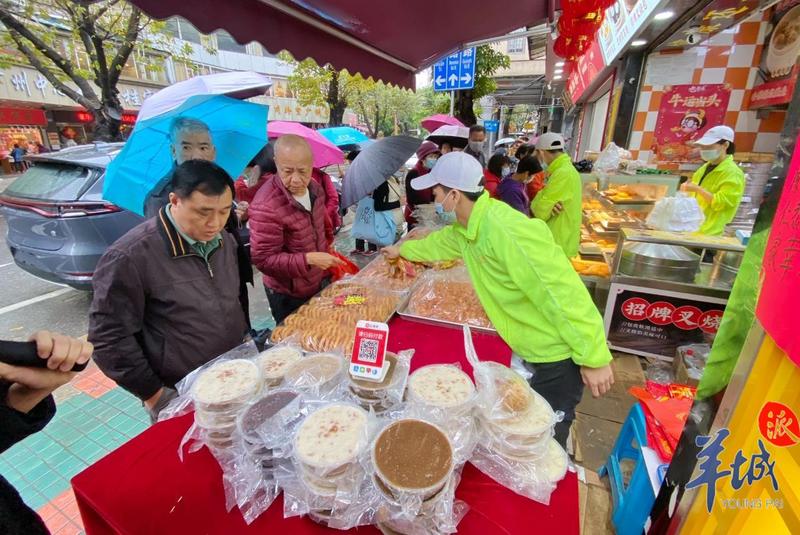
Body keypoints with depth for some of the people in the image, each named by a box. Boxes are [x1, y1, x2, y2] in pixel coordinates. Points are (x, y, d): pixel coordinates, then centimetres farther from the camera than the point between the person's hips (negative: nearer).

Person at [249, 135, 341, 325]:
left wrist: (326, 251, 10)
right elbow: (263, 259, -26)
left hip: (320, 281, 7)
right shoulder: (265, 207, -30)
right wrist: (308, 259, -32)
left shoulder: (314, 188, -4)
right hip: (289, 294, -7)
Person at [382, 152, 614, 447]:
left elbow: (562, 293, -29)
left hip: (559, 355, -8)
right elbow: (439, 242, 23)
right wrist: (402, 249, 37)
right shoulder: (467, 229, 0)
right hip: (530, 351, 8)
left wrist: (594, 358, -23)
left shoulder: (505, 230, -31)